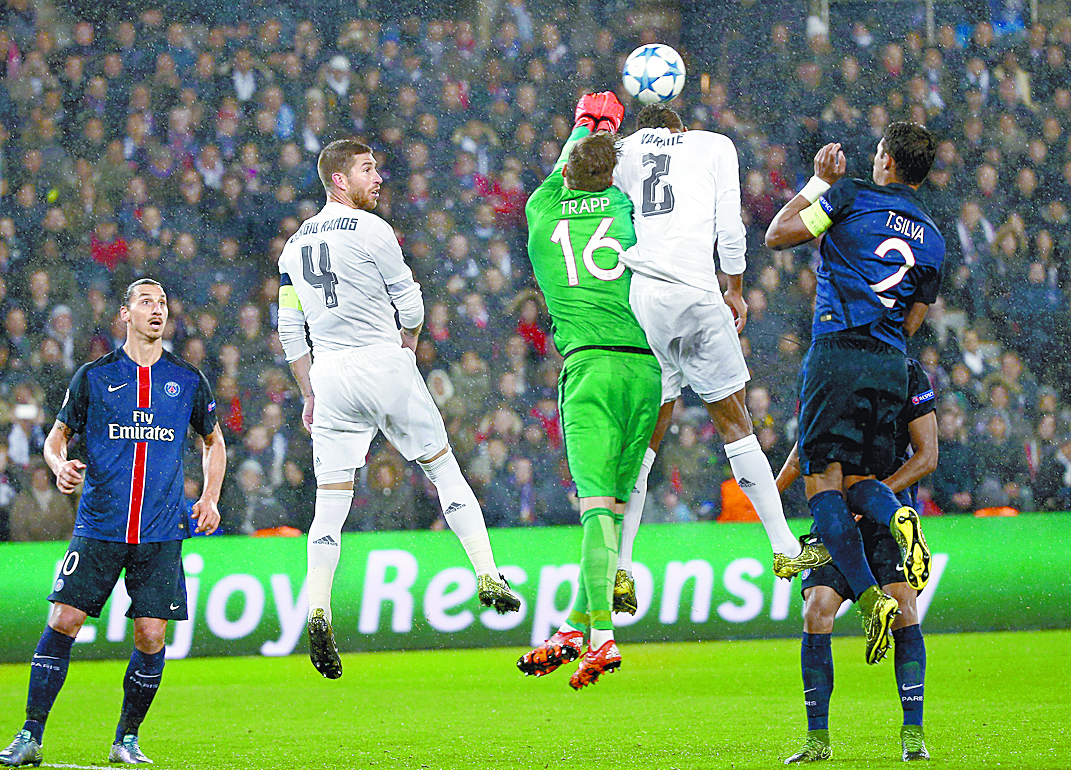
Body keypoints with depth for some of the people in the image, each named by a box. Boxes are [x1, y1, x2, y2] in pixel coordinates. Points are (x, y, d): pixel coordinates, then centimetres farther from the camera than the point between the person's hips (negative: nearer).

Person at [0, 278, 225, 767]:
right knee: (63, 622, -10)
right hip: (99, 527, -1)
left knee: (151, 637, -5)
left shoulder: (188, 380, 8)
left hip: (161, 534, 1)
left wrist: (210, 498, 9)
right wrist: (60, 466, -11)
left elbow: (213, 441, 23)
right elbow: (56, 438, 12)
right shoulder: (93, 376, 4)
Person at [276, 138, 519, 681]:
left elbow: (290, 331, 13)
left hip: (327, 372, 4)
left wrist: (309, 393, 20)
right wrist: (405, 348, 18)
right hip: (383, 362, -4)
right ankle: (488, 576, 4)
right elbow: (410, 308, -2)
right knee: (444, 469, 10)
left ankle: (317, 610, -15)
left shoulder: (294, 247, 12)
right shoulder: (370, 231, -6)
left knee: (330, 503, 2)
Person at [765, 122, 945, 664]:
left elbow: (777, 235, 5)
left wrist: (819, 182, 16)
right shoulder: (932, 240, 16)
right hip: (891, 366, 5)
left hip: (837, 353, -5)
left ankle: (869, 599, -22)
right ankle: (897, 518, -23)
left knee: (822, 482, -4)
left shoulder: (854, 196, 0)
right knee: (858, 478, 15)